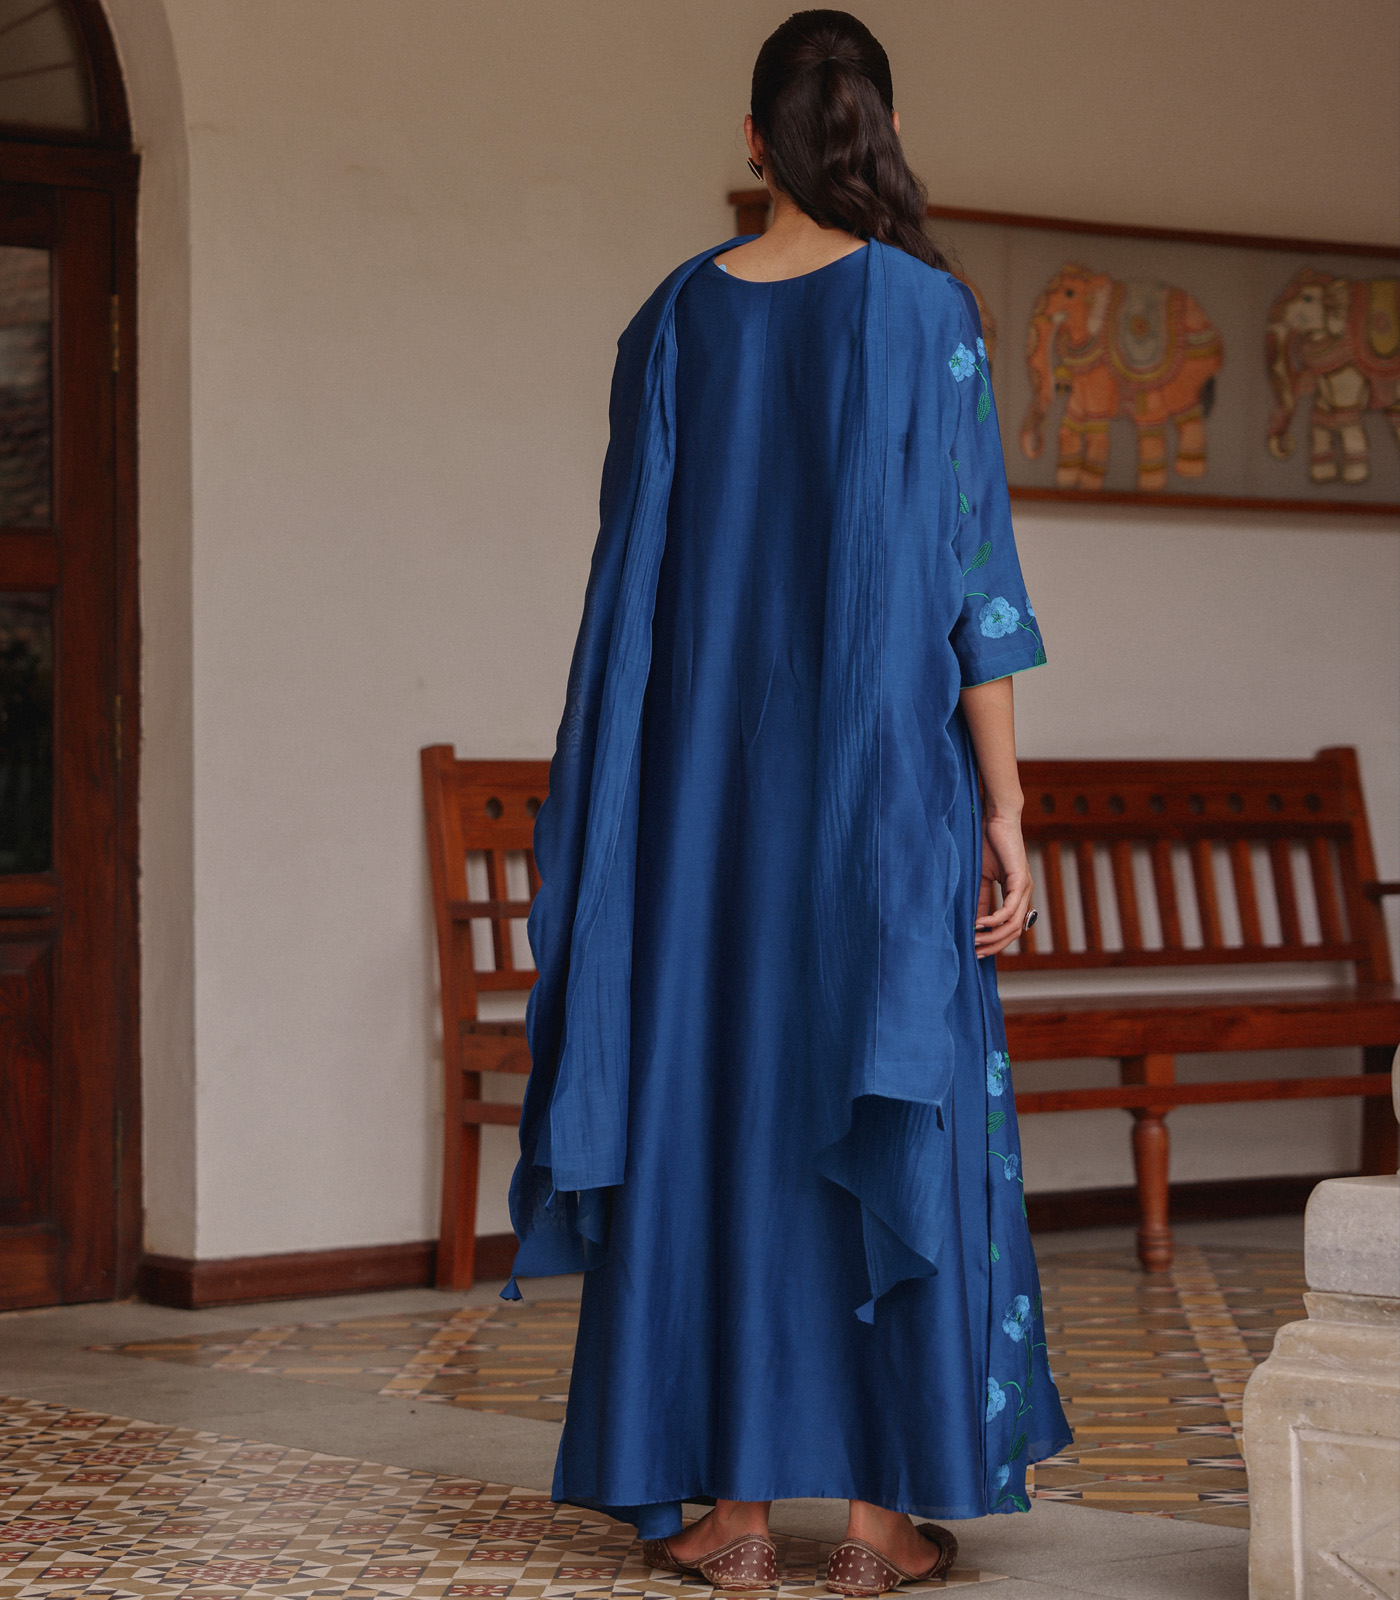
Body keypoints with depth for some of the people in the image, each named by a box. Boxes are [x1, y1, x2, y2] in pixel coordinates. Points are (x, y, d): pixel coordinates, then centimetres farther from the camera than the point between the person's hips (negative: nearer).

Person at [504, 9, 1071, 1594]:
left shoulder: (674, 318, 5)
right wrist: (1003, 805, -4)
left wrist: (623, 804, 12)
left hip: (709, 771, 2)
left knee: (715, 1102, 5)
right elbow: (970, 572, -7)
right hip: (882, 770, -2)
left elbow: (633, 573, 5)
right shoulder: (924, 305, -4)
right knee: (892, 1110, 3)